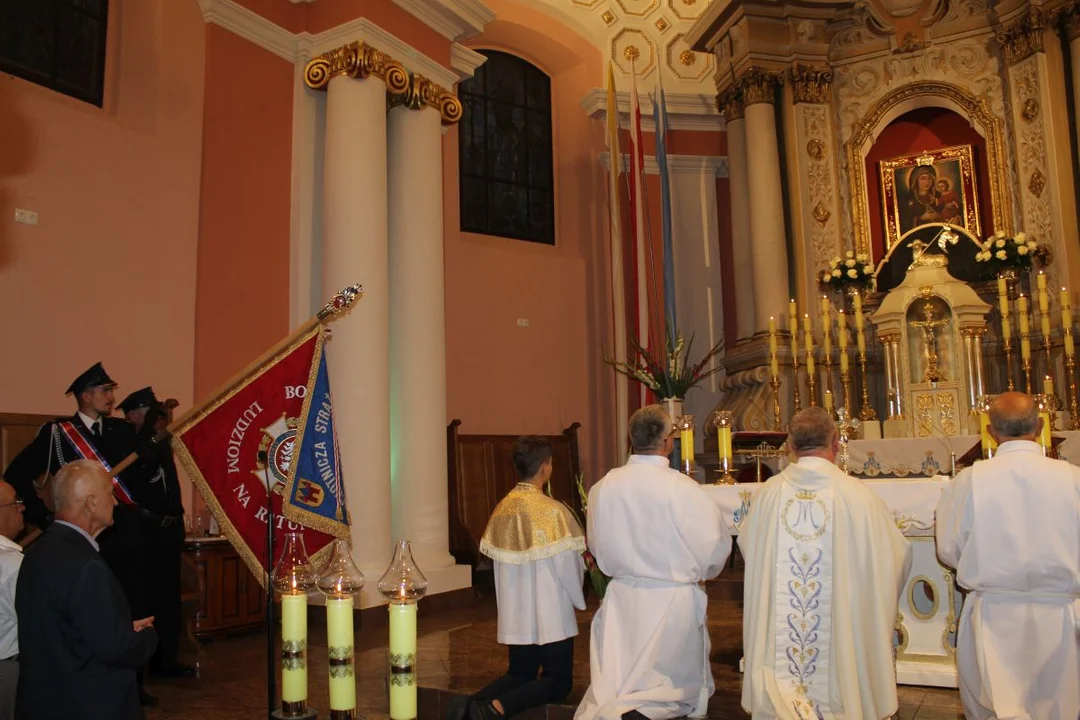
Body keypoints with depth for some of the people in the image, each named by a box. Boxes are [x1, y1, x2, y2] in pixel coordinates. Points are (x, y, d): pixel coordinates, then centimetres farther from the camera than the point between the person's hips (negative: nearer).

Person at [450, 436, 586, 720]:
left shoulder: (502, 509, 0)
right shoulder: (553, 511, -18)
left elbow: (499, 560, 6)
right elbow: (567, 565, -14)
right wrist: (579, 598, 6)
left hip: (515, 616, 6)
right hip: (550, 615, -6)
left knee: (519, 675, 20)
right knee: (558, 682, 8)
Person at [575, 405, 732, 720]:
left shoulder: (603, 487, -7)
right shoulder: (684, 489, -19)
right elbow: (715, 546, -8)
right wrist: (698, 570, 13)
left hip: (622, 599, 4)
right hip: (673, 600, -3)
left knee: (614, 687, 15)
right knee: (681, 685, 14)